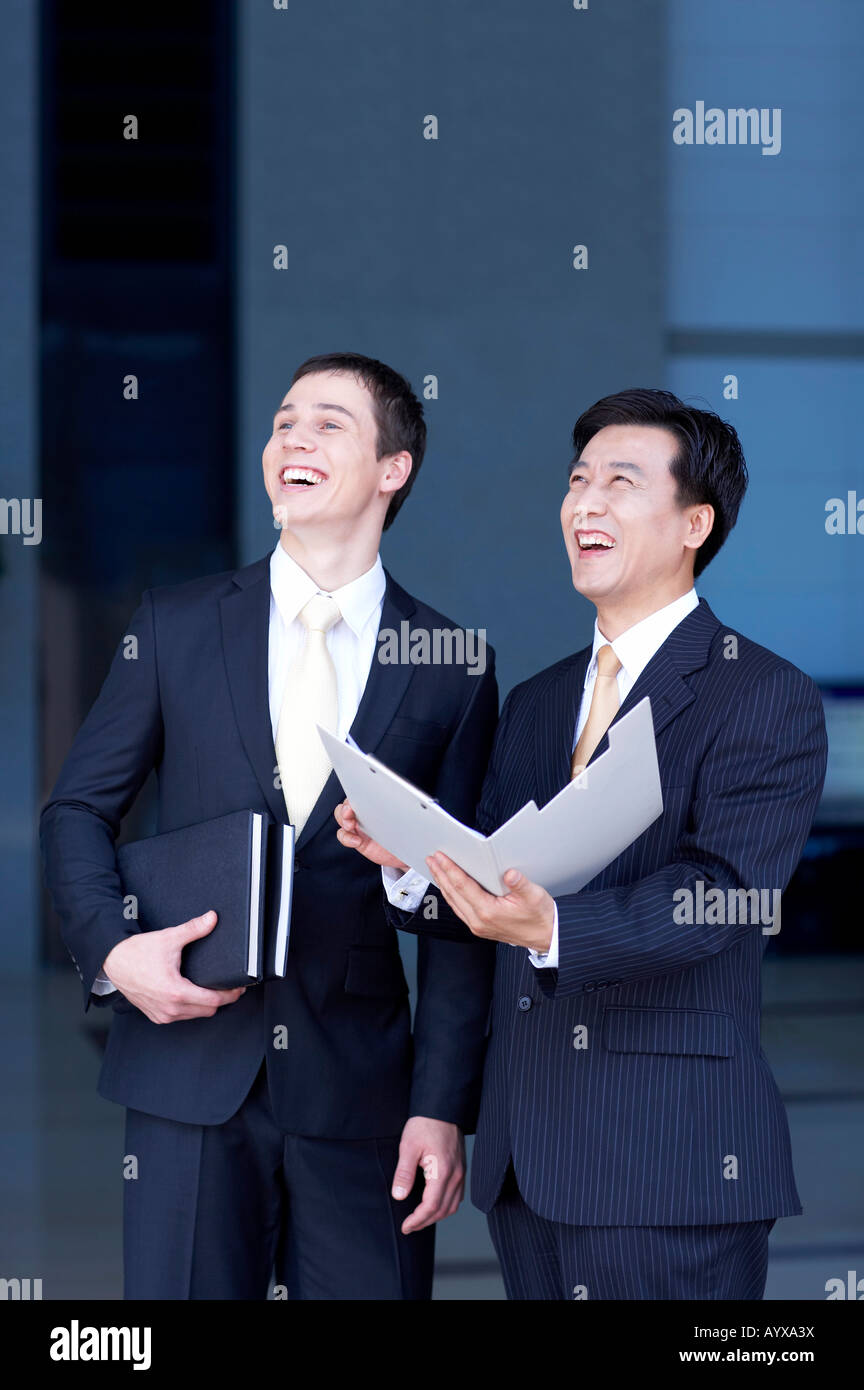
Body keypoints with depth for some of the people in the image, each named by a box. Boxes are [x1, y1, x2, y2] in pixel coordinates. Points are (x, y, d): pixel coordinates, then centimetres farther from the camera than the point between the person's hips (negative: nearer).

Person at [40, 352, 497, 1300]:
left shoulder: (452, 667, 4)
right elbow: (78, 809, 11)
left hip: (362, 1089, 0)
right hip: (191, 1074, 1)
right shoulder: (177, 626, 7)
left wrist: (443, 1108, -3)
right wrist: (111, 950, -8)